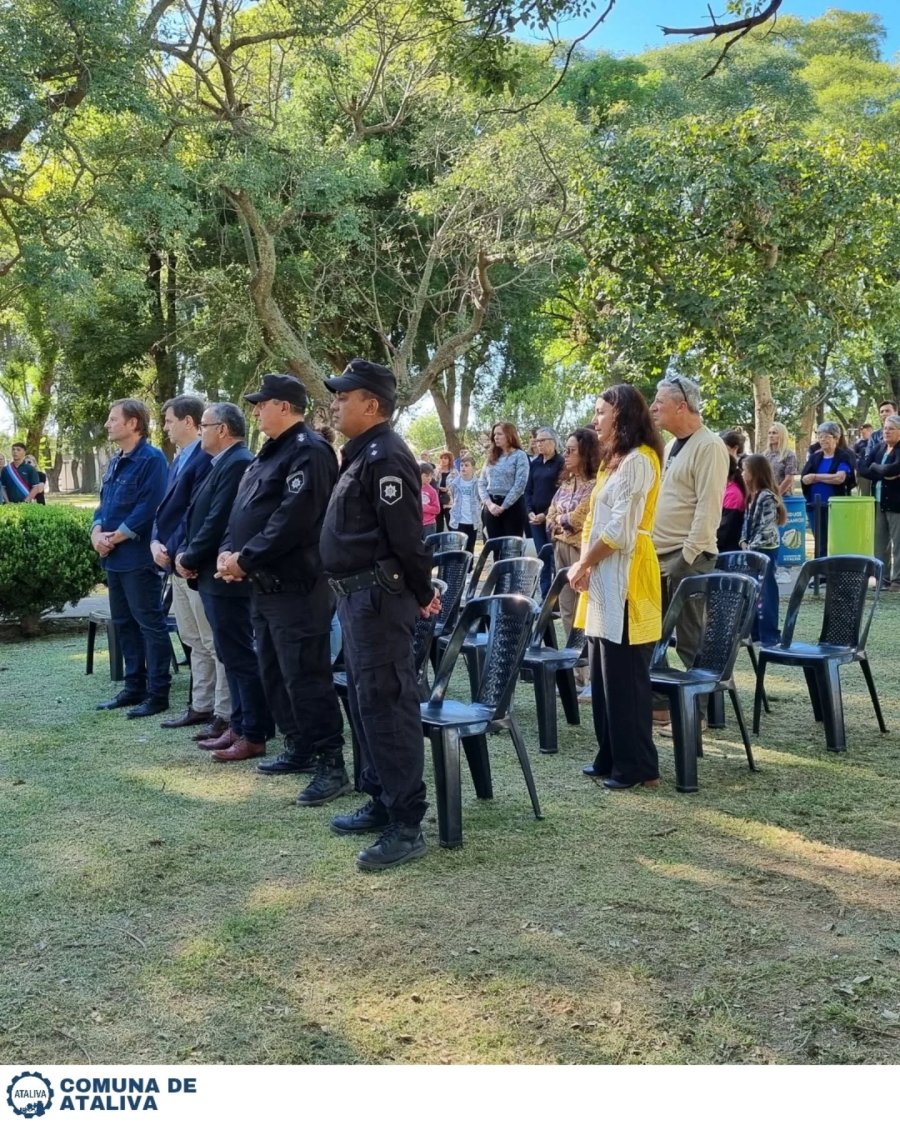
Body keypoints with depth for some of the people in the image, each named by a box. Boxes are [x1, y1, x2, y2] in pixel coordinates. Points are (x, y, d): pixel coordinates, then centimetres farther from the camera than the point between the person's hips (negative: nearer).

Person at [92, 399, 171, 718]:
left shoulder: (152, 459, -12)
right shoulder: (116, 462, 17)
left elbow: (148, 507, -19)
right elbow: (104, 501, 18)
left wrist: (115, 537, -15)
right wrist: (97, 531, -1)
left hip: (138, 556, -10)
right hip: (115, 558, 10)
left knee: (150, 624, -3)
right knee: (123, 623, 15)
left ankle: (158, 693, 3)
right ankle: (134, 687, 25)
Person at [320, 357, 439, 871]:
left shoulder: (386, 455, -16)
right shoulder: (363, 454, 17)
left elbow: (406, 535, -19)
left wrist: (422, 593, -9)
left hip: (379, 597, -11)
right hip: (359, 595, 11)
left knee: (388, 704, -9)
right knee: (365, 700, 16)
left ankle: (407, 825, -3)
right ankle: (382, 802, 27)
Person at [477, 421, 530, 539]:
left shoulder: (520, 455, -3)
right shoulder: (491, 457, 13)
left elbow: (520, 485, -12)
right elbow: (481, 483, 9)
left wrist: (503, 507, -14)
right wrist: (489, 503, -8)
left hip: (512, 506, -5)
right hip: (491, 506, 5)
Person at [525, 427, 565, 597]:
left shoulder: (561, 463, -4)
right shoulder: (535, 463, 14)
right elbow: (528, 490, 14)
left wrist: (546, 514, -14)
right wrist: (530, 511, -2)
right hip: (535, 517, 5)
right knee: (542, 558, 6)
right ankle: (545, 597, 11)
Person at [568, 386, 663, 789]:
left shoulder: (638, 460, -12)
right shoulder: (614, 460, 18)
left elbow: (621, 529, -19)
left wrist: (584, 565, -9)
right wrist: (583, 564, 2)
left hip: (627, 579, -10)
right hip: (604, 579, 10)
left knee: (626, 677, -4)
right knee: (604, 674, 12)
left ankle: (638, 766, 6)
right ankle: (611, 757, 21)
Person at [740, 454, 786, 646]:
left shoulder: (767, 497, -16)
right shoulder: (753, 494, 12)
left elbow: (766, 529, -19)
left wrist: (751, 547, -16)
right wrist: (744, 541, 3)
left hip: (764, 550, -9)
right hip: (753, 549, 9)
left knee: (765, 592, -4)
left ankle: (769, 636, 2)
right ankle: (756, 633, 19)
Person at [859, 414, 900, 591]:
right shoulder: (879, 447, 10)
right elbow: (862, 469, 1)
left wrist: (875, 467, -8)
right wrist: (885, 475, -13)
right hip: (878, 502, 6)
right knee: (880, 543, 9)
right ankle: (883, 578, 18)